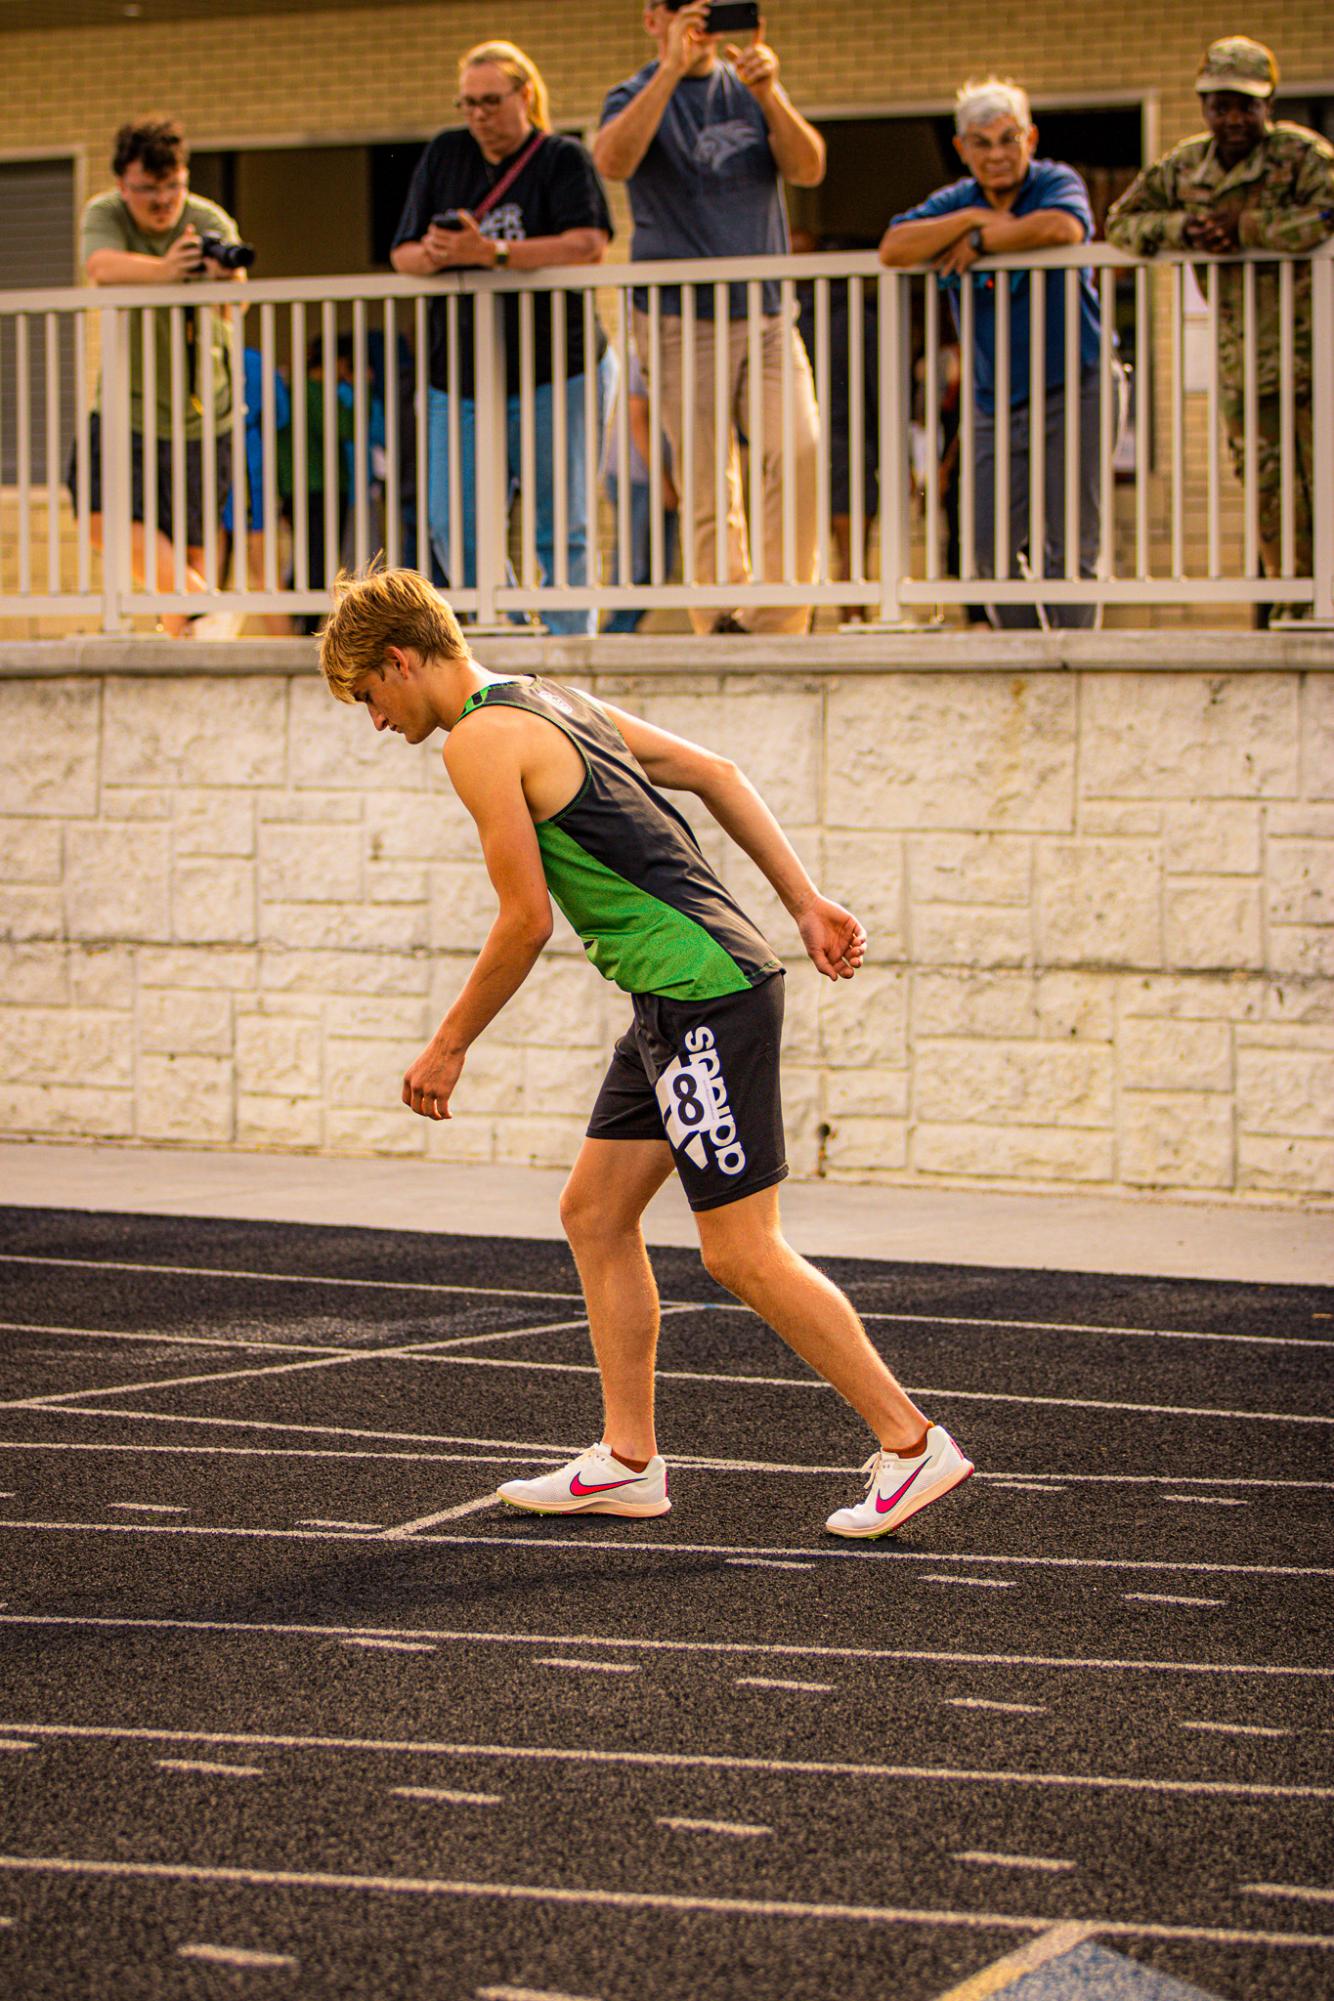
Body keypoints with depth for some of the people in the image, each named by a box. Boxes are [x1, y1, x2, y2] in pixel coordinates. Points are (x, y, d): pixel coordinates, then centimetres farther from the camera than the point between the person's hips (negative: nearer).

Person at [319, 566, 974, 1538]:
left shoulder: (483, 740, -10)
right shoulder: (559, 704, 19)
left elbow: (528, 918, -12)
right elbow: (716, 774, 21)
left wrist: (448, 1048, -1)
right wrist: (808, 904, 19)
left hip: (706, 995, -10)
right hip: (682, 1001, 10)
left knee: (743, 1252, -6)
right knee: (595, 1213, 13)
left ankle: (912, 1443, -1)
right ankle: (628, 1460, 17)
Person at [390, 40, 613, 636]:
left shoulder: (563, 159, 0)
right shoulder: (444, 156, 13)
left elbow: (589, 245, -16)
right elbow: (401, 255, 12)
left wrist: (492, 252, -23)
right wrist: (433, 256, -13)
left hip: (554, 371, -4)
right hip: (460, 376, 4)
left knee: (560, 529, -3)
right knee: (453, 528, -3)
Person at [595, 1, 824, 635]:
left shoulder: (750, 90, 15)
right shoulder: (638, 96, 4)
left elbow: (809, 170, 0)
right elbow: (612, 160, -19)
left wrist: (769, 94, -16)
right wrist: (671, 70, -23)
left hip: (766, 311, 3)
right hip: (682, 317, -3)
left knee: (800, 451, -15)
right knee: (709, 487, -6)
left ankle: (774, 625, -10)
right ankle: (723, 629, 1)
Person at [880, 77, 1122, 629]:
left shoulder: (1057, 183, -3)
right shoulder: (955, 202, 9)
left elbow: (1063, 227, -29)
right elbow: (893, 249, -9)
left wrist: (979, 240, -15)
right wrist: (974, 218, -15)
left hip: (1075, 389, -5)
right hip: (997, 402, 5)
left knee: (1071, 548, -7)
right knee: (993, 551, 3)